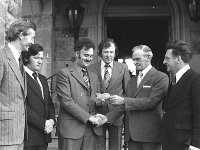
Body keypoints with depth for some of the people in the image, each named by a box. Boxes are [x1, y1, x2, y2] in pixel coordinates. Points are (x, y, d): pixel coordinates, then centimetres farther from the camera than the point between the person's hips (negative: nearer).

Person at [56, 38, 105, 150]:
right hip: (71, 128, -5)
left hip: (92, 128, 5)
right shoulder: (64, 73, -2)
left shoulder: (94, 77, 19)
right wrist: (88, 117, -13)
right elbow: (66, 101, -11)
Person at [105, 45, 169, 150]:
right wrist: (107, 117, 2)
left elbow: (151, 101, -17)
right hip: (131, 133, 6)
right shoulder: (132, 80, 18)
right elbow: (124, 105, 15)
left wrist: (124, 100, -17)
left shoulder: (161, 77, -5)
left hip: (150, 133, -6)